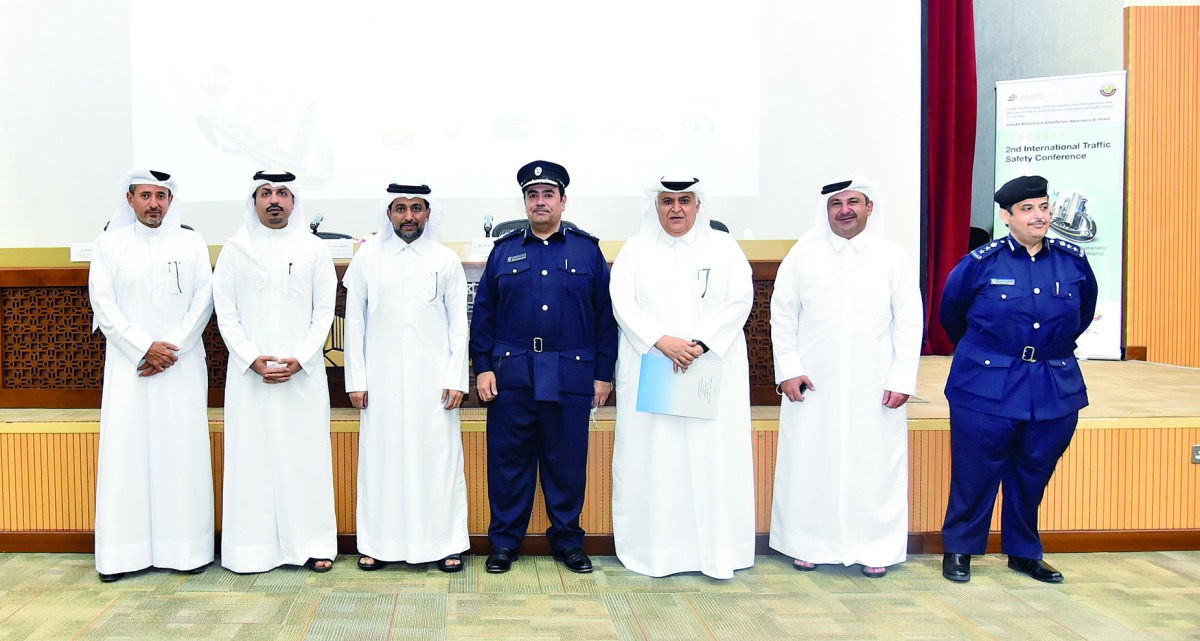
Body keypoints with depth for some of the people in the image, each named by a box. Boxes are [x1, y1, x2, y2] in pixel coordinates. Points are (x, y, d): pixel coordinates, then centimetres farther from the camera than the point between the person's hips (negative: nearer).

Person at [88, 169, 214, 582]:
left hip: (182, 365, 0)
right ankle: (123, 551, 4)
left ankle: (187, 547, 4)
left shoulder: (192, 243, 8)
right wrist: (145, 347, -10)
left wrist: (173, 348, -8)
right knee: (126, 451, -1)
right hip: (128, 365, 0)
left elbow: (203, 300, 3)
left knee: (183, 451, -1)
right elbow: (103, 303, 0)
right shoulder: (109, 244, 7)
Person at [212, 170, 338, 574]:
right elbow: (225, 312, 4)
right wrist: (252, 359, -8)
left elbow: (325, 310, 4)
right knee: (252, 455, 1)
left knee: (306, 453, 1)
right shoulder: (235, 250, 7)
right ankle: (253, 547, 8)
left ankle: (313, 543, 8)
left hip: (303, 372, 0)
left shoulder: (313, 249, 6)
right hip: (249, 372, 0)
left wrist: (301, 359, -7)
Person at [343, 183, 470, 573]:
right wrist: (356, 379, 1)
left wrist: (456, 379, -3)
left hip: (433, 379, 0)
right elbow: (354, 321, 6)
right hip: (382, 379, 1)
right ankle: (378, 544, 15)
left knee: (440, 458, 1)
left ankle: (447, 542, 11)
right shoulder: (367, 258, 5)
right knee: (381, 458, 4)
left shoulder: (445, 260, 4)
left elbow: (459, 324, 4)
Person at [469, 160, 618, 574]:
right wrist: (483, 367, -1)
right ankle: (505, 541, 17)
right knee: (508, 460, 5)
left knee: (568, 461, 6)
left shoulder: (588, 250, 7)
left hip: (571, 376, -1)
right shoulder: (504, 251, 11)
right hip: (511, 376, 1)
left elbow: (605, 315, 4)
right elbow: (483, 313, 8)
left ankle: (567, 539, 21)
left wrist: (604, 373, 0)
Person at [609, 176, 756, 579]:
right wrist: (662, 341, -16)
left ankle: (717, 552, 5)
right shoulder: (635, 250, 10)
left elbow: (740, 300, -2)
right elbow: (623, 304, -1)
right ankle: (655, 549, 7)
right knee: (653, 457, -1)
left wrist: (700, 344, -15)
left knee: (713, 457, -2)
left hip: (713, 370, 0)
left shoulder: (723, 247, 9)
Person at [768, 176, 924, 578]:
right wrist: (788, 369, -3)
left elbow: (910, 321, 3)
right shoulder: (804, 254, 4)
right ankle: (809, 544, 17)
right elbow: (782, 314, 5)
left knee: (874, 466, 3)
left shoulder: (892, 257, 4)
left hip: (874, 388, 0)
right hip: (813, 385, 0)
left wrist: (902, 378, -3)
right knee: (810, 464, 4)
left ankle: (874, 548, 16)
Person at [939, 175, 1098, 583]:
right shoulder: (981, 264, -7)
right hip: (987, 388, -3)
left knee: (1033, 474, 13)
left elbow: (1084, 311, 21)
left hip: (1054, 389, 3)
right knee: (975, 472, 3)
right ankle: (958, 549, 19)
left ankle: (1024, 552, 29)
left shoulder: (1074, 262, 2)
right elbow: (951, 313, 10)